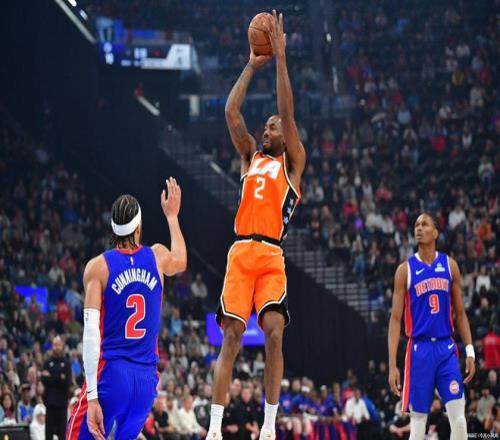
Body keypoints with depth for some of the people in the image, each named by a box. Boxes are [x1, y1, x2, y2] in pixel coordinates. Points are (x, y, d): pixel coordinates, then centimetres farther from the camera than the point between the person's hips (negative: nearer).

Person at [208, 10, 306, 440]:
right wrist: (253, 65, 14)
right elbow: (231, 112, 12)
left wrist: (281, 56, 0)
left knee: (274, 334, -14)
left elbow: (287, 110, 2)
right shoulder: (251, 157, 22)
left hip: (272, 256, -2)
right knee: (231, 339, -5)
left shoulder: (293, 162, 13)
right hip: (241, 253, 2)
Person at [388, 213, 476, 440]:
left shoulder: (450, 265, 7)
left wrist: (470, 351, 3)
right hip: (420, 350, -2)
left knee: (459, 419, -7)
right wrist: (392, 365, -7)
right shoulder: (405, 269, 1)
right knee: (418, 422, 1)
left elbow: (460, 313, 13)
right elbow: (395, 319, 0)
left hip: (447, 348, 2)